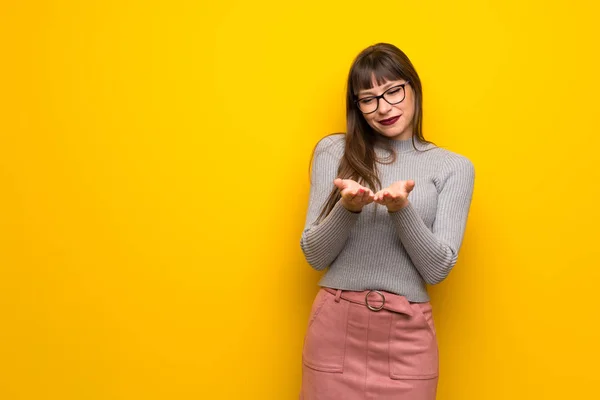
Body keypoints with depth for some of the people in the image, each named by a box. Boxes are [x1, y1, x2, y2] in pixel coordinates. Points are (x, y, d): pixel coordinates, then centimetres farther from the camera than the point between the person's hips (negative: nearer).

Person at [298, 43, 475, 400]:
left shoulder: (454, 167, 1)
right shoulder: (333, 152, 2)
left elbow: (438, 269, -5)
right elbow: (314, 256, 0)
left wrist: (402, 208, -21)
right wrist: (348, 207, -18)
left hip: (407, 335, 0)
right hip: (334, 329, 1)